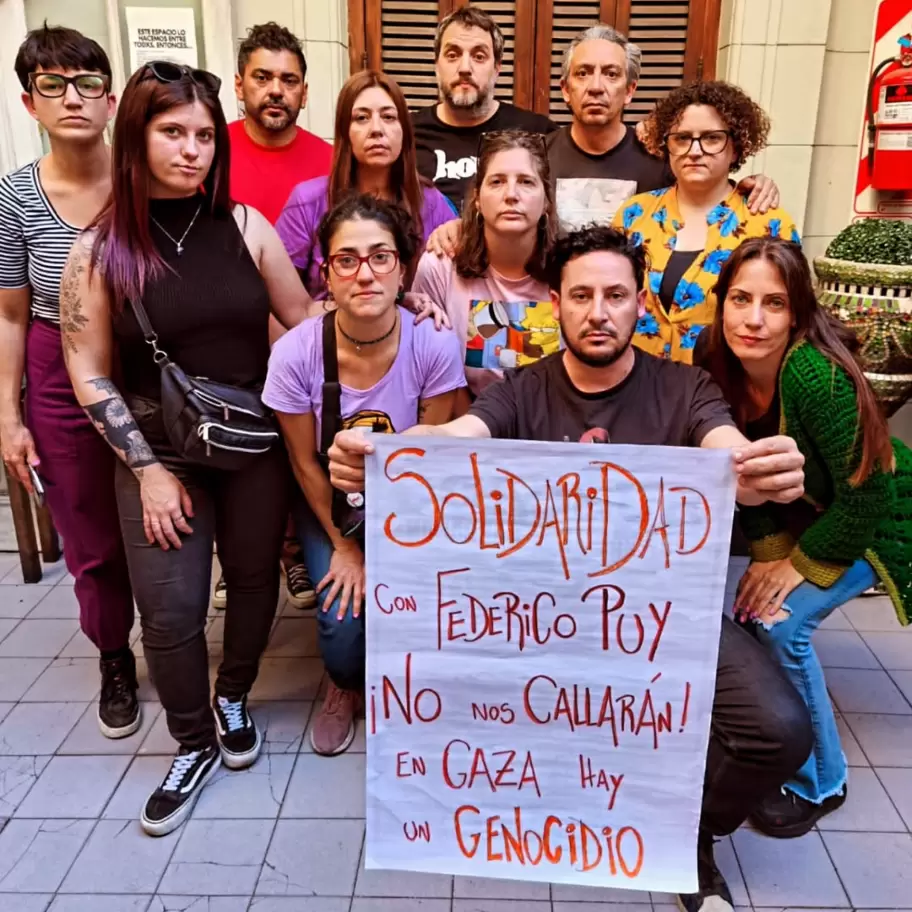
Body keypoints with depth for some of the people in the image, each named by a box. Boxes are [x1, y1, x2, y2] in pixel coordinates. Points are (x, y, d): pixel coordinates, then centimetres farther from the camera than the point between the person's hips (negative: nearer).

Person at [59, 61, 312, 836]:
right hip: (160, 453, -1)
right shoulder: (100, 250, -5)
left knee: (255, 580, 14)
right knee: (171, 612, 1)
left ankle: (233, 699, 42)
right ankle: (194, 745, 26)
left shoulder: (245, 226, -2)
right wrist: (146, 466, -8)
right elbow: (90, 375, -3)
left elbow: (305, 322, 4)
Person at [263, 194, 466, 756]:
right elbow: (305, 463, -10)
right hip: (330, 507, 0)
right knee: (344, 621, -16)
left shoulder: (436, 346, -25)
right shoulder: (295, 354, -24)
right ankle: (345, 687, 24)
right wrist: (344, 545, -4)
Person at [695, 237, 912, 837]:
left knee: (780, 622, -17)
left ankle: (821, 781, 7)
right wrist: (769, 553, -14)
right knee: (745, 602, -8)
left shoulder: (818, 374, -34)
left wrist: (800, 564, -19)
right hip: (803, 513, 6)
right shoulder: (718, 364, -16)